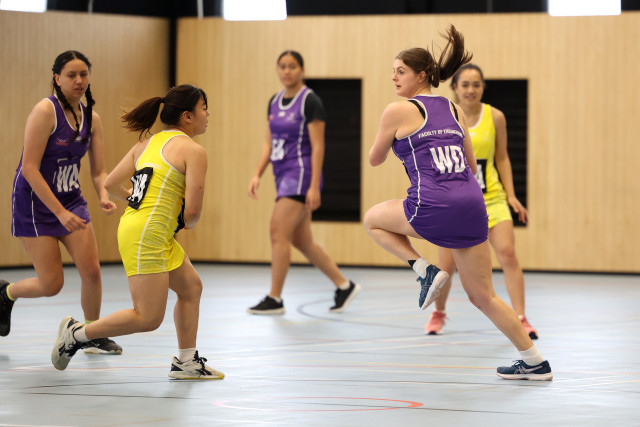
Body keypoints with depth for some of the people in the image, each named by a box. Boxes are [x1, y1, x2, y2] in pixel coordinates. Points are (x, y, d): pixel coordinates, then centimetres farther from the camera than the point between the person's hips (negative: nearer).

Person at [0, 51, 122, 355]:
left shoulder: (91, 118, 2)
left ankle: (93, 337, 16)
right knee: (52, 284, -6)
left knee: (91, 270, -5)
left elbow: (98, 171, 5)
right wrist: (60, 212, -25)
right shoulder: (46, 111, -18)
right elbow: (29, 168, -22)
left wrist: (104, 197, -18)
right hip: (35, 203, -6)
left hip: (71, 200, 6)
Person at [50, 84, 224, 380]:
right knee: (149, 318, -7)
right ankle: (76, 334, 2)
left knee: (191, 287, 18)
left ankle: (186, 362, 23)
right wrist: (187, 224, 12)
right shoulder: (193, 151, -8)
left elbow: (110, 184, 16)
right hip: (146, 235, -10)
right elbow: (192, 211, -12)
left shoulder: (147, 144, 15)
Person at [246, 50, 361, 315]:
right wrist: (257, 174, 5)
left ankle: (274, 300, -7)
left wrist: (314, 187, -19)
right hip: (283, 175, 8)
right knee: (301, 241, 11)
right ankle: (344, 286, 22)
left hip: (301, 175, -8)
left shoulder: (310, 102, -11)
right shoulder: (275, 102, 11)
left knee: (279, 233, -13)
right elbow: (269, 142, 16)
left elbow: (317, 146, -14)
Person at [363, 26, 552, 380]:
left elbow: (374, 159, 14)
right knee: (482, 296, 16)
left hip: (435, 206, -6)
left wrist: (391, 140, 32)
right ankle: (535, 362, 13)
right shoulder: (454, 110, 18)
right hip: (472, 203, 6)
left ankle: (425, 271, 5)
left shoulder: (398, 111, 1)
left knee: (373, 220, 24)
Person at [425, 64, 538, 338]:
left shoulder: (495, 117, -2)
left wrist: (511, 195, 0)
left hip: (490, 197, 1)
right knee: (446, 265, 0)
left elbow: (502, 158, 6)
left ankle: (520, 319, -9)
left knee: (507, 254, -14)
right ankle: (438, 313, 28)